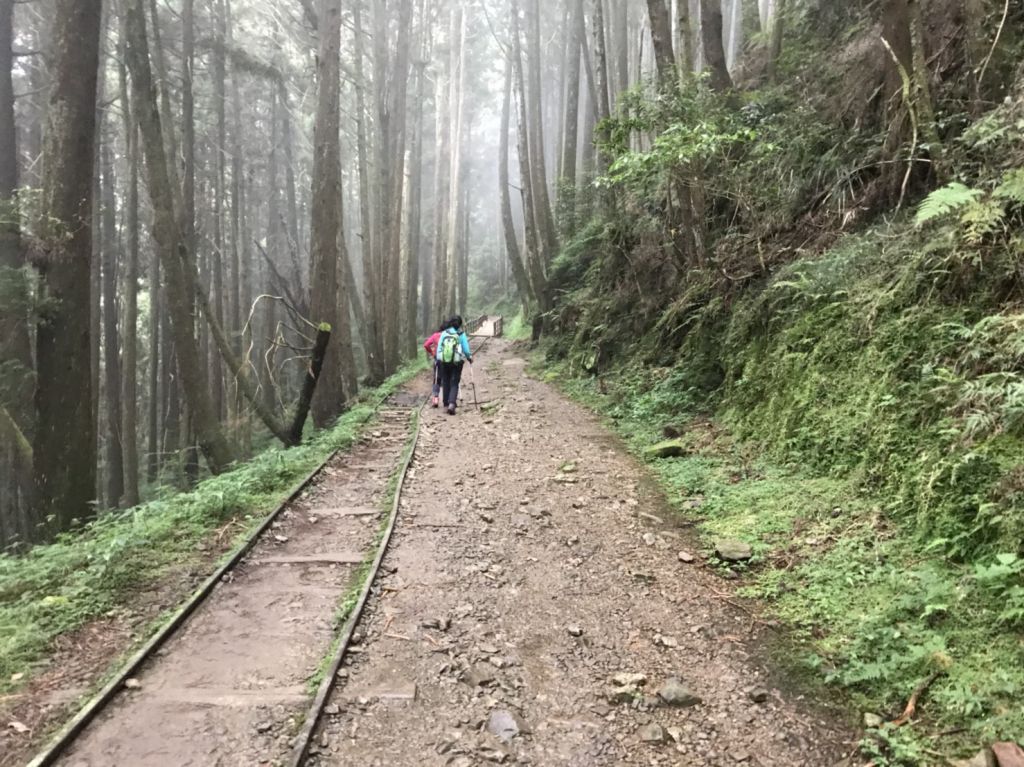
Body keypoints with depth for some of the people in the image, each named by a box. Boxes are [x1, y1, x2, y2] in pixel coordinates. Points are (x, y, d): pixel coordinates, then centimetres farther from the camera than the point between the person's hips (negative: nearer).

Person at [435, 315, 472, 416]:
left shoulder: (444, 333, -2)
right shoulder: (462, 335, -6)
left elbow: (439, 348, 1)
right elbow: (466, 349, -3)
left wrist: (438, 359, 12)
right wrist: (469, 358, 15)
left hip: (444, 362, 2)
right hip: (457, 362, -2)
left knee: (445, 383, 14)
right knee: (454, 384, 3)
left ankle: (446, 404, 20)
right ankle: (451, 404, -16)